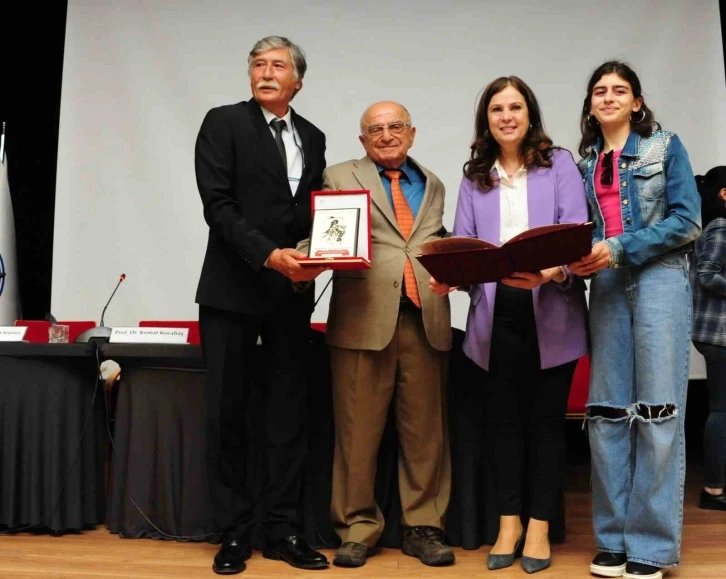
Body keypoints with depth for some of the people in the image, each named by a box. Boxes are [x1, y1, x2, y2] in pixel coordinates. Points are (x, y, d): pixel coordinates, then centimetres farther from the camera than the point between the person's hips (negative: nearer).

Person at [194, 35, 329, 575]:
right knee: (228, 412, 3)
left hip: (292, 291, 4)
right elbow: (218, 205, -11)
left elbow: (317, 210, 14)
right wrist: (269, 255, -20)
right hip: (233, 289, -4)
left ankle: (285, 530, 16)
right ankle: (234, 532, 15)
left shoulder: (313, 137, 13)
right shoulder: (224, 123, -1)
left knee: (290, 413, 6)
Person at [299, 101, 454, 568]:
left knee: (425, 430, 6)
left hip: (426, 319, 3)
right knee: (358, 431, 2)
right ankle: (358, 528, 15)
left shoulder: (433, 185, 21)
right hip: (364, 319, -3)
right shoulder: (339, 178, 11)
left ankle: (423, 527, 19)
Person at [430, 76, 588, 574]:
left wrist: (551, 273, -27)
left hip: (551, 312, -2)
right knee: (504, 419, 9)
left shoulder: (559, 164, 4)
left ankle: (540, 526, 17)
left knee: (545, 419, 5)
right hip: (497, 315, 3)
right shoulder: (474, 177, 13)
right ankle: (509, 523, 21)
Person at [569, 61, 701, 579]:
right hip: (608, 285, 4)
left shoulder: (665, 146, 5)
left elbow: (687, 221, -4)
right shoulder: (587, 163, 17)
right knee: (607, 410, 3)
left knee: (658, 409, -6)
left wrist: (621, 248, -13)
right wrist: (582, 257, -7)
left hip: (659, 279, -4)